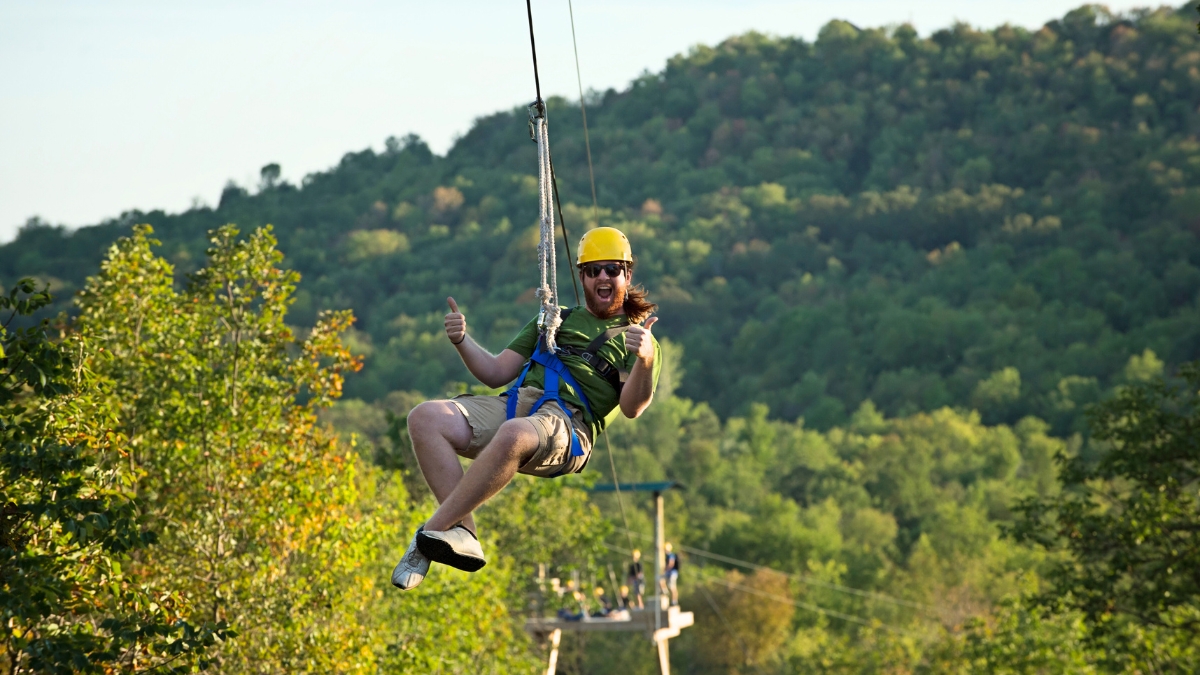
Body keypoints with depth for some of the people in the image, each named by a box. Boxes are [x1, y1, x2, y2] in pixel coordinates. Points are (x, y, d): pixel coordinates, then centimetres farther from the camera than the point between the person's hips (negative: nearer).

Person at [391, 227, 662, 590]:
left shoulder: (635, 337, 18)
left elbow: (631, 408, 0)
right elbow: (496, 373, 29)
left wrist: (645, 361, -20)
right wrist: (462, 342, 10)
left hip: (567, 423, -5)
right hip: (512, 404, 5)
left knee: (514, 435, -41)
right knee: (425, 418, -22)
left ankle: (430, 533, -34)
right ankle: (462, 532, -30)